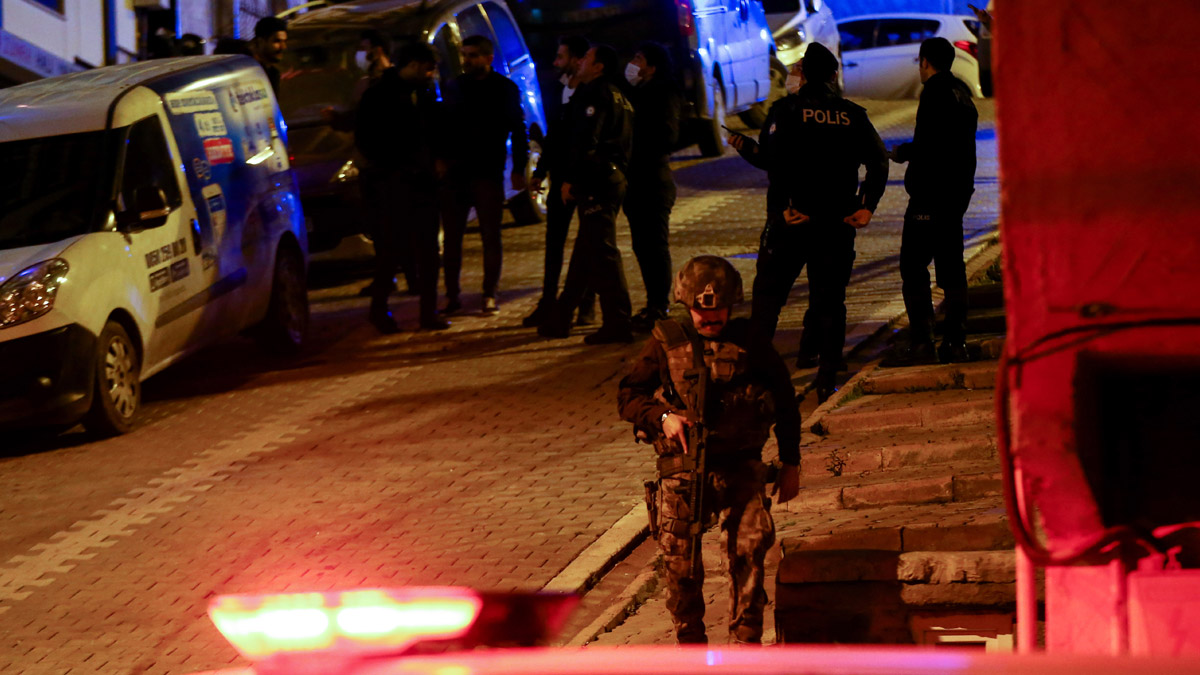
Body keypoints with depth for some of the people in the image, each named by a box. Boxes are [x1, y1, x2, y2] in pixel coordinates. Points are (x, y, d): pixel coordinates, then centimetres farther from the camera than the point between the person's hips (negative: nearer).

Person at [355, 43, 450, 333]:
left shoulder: (425, 93, 13)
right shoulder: (379, 95, -4)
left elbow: (436, 130, 22)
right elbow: (364, 138, -5)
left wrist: (437, 159, 6)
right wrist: (389, 165, -11)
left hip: (423, 179, 6)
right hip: (392, 181, -6)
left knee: (427, 247, 4)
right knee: (391, 247, -4)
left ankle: (429, 311, 7)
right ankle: (379, 309, 7)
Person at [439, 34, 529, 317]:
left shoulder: (505, 89, 0)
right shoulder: (454, 87, 10)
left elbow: (518, 131, -1)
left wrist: (518, 169, -7)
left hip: (488, 174, -3)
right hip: (455, 173, 3)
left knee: (490, 236, 1)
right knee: (451, 236, 4)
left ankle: (490, 296, 7)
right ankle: (451, 295, 11)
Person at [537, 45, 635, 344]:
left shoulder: (594, 95, -10)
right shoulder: (619, 98, 20)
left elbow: (584, 140, -19)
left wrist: (570, 179, -16)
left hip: (596, 181, -10)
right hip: (614, 176, 10)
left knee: (602, 252, -10)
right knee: (585, 251, 14)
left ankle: (618, 322, -12)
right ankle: (561, 318, 23)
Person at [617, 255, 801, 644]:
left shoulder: (749, 343, 5)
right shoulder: (666, 342, 4)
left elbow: (785, 401, 16)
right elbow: (628, 396, 6)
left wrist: (791, 463, 16)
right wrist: (662, 417, -14)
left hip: (740, 466, 0)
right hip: (681, 469, 0)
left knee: (750, 547, -15)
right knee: (680, 563, -2)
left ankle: (746, 639, -4)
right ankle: (690, 642, 17)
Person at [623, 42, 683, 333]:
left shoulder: (664, 94, -9)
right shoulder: (637, 93, 16)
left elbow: (667, 137, -17)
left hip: (654, 181, -9)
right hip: (637, 181, 9)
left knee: (655, 245, -6)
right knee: (642, 245, 12)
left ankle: (658, 309, -3)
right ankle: (654, 305, 19)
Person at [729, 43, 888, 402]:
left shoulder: (785, 109, -3)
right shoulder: (853, 115, 5)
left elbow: (770, 159, -17)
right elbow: (879, 161, 0)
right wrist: (867, 206, 1)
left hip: (790, 221, -2)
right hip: (837, 223, 2)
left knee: (768, 293, 8)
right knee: (829, 299, 8)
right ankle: (828, 381, 5)